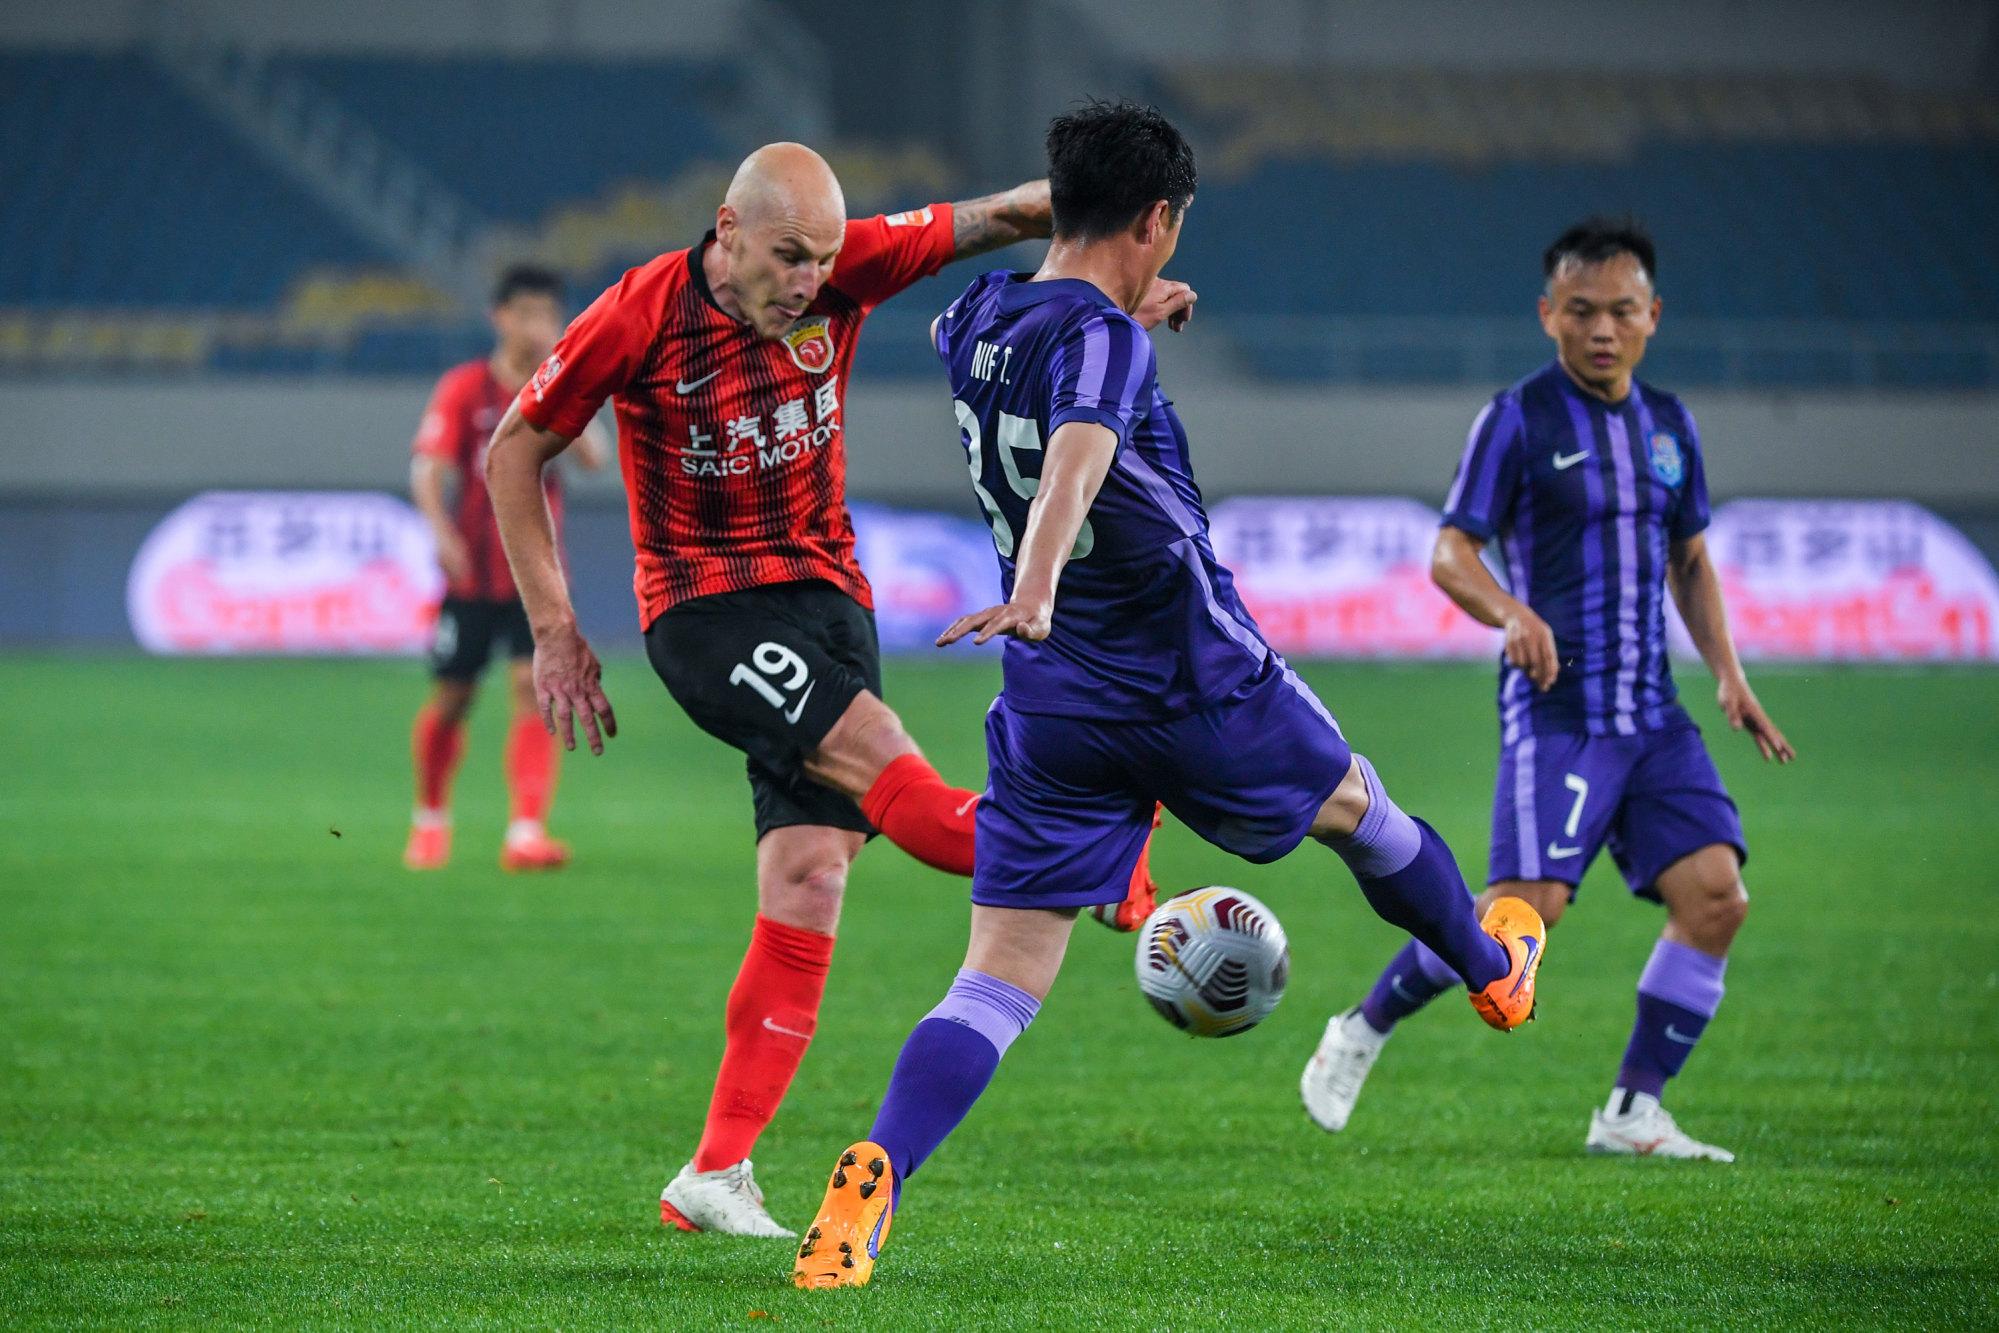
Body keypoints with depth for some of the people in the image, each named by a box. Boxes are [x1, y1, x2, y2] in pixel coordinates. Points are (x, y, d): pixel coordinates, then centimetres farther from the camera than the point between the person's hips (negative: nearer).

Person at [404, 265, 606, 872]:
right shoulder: (464, 388, -5)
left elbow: (595, 458, -10)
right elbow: (428, 468, -12)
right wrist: (442, 532, -29)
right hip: (473, 570, -1)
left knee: (535, 686, -16)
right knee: (451, 699, 6)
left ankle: (526, 832, -21)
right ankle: (429, 819, 30)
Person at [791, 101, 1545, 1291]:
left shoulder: (978, 320, 5)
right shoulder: (1101, 340, -19)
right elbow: (1076, 452, -40)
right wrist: (1036, 590, -56)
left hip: (1052, 709, 5)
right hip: (1198, 695, -5)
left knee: (999, 983, -3)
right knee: (1355, 805, 27)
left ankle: (872, 1181, -28)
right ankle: (1495, 967, 53)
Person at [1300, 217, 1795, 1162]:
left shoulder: (1668, 426, 14)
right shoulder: (1518, 419, -4)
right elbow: (1450, 553, -7)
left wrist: (1729, 675, 12)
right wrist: (1511, 613, -27)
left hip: (1652, 712, 6)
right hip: (1556, 706, -6)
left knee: (1715, 892, -8)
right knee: (1528, 906, -17)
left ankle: (1632, 1113, 1)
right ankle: (1361, 1031, 5)